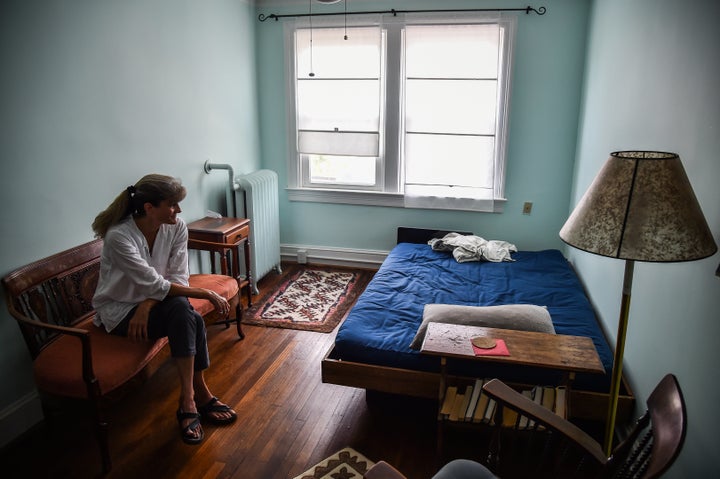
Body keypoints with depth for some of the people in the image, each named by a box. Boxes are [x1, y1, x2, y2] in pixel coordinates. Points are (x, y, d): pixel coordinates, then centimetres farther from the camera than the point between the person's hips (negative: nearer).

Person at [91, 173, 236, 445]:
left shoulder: (176, 227, -11)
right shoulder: (119, 236, -27)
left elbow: (178, 278, -9)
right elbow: (155, 285, -28)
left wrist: (148, 304, -25)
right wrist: (207, 295, -28)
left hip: (152, 303, 5)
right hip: (118, 310, -5)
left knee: (186, 317, -29)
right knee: (184, 313, -30)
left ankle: (189, 401, -18)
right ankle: (199, 395, -19)